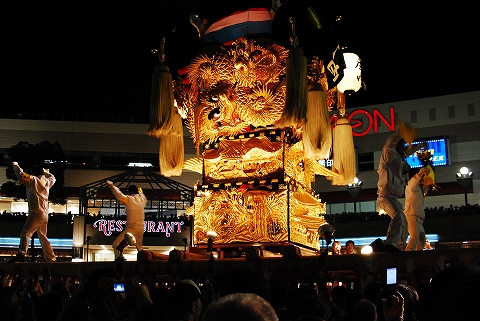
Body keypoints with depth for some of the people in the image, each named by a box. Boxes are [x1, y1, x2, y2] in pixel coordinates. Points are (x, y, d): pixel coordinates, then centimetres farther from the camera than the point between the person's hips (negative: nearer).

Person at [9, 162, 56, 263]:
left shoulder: (33, 180, -2)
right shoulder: (47, 182, 17)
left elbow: (21, 175, -11)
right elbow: (52, 177, 39)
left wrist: (15, 165, 5)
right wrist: (44, 171, 39)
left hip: (36, 213, -8)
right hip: (45, 214, 8)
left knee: (26, 233, -16)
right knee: (43, 237, 16)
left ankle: (21, 255, -33)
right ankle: (51, 259, 17)